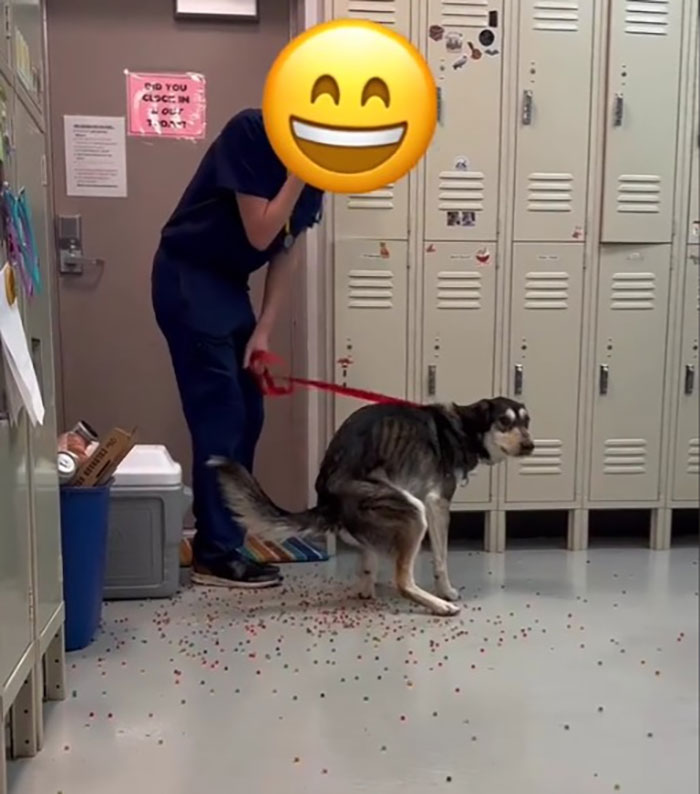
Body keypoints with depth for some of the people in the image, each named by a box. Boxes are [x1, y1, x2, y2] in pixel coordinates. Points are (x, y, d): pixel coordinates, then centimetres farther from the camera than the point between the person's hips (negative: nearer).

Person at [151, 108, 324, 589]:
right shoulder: (251, 133, -20)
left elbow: (289, 247, 2)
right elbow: (260, 234, -22)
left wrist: (263, 330, -3)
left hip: (229, 283, 8)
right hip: (187, 279, -8)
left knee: (247, 413, 9)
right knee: (219, 414, -9)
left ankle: (223, 526, 23)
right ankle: (216, 554, 0)